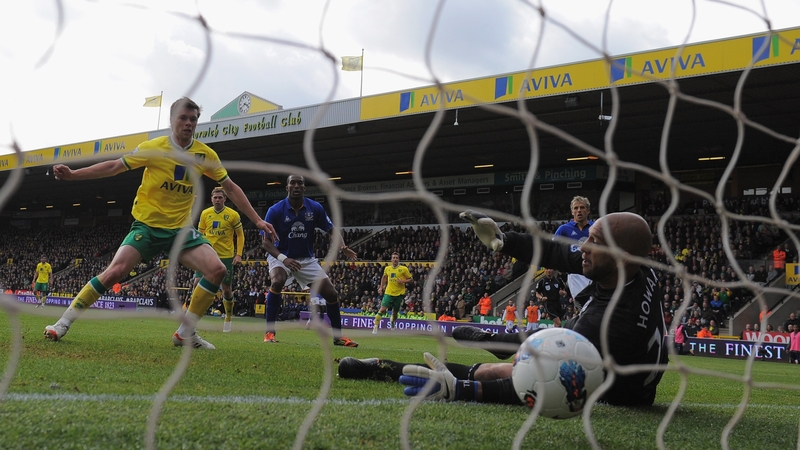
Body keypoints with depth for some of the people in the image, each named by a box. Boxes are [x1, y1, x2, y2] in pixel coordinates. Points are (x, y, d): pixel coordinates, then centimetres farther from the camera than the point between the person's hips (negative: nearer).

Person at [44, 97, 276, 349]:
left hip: (181, 229, 3)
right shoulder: (154, 148, -9)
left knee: (217, 270, -17)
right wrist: (72, 175, -12)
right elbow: (114, 167, -4)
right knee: (115, 272, -20)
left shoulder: (206, 155, -1)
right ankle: (63, 323, -4)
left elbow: (230, 188, 8)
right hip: (147, 225, -3)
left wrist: (257, 220, 5)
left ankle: (186, 333, -4)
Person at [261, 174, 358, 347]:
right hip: (281, 256, -3)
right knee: (277, 282, -35)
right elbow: (266, 241, -15)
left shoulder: (315, 208, -10)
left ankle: (338, 336, 15)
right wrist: (283, 258, -32)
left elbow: (332, 230, -2)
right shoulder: (275, 210, -17)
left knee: (331, 293, -5)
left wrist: (343, 247, -23)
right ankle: (269, 332, -25)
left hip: (307, 259, 3)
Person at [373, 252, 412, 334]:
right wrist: (381, 287, 15)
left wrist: (403, 281, -18)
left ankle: (392, 324, 40)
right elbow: (384, 277, 24)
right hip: (388, 293, 1)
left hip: (399, 293, -1)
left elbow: (411, 279, 0)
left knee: (395, 312, 9)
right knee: (382, 310, -13)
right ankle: (375, 326, -6)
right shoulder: (387, 268, 5)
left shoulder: (404, 269, -5)